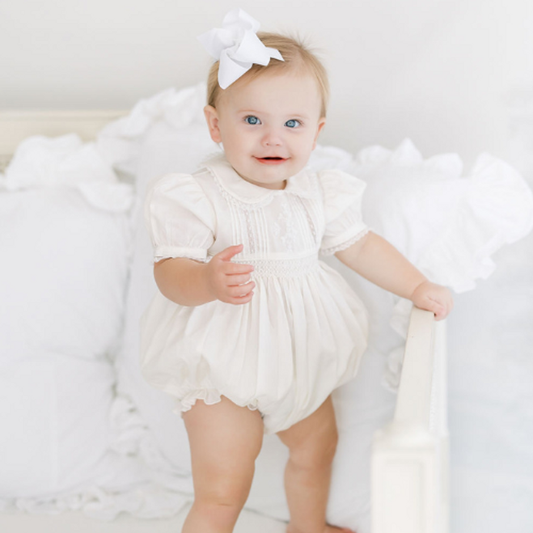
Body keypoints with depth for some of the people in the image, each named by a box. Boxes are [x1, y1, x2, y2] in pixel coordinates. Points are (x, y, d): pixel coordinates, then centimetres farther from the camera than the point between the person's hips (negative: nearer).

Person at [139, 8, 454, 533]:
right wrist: (208, 282, -48)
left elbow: (358, 244, 11)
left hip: (299, 360, 7)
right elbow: (170, 272, -27)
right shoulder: (197, 196, -20)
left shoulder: (319, 193, -2)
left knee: (316, 448, 29)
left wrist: (417, 287, 12)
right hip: (222, 370, -6)